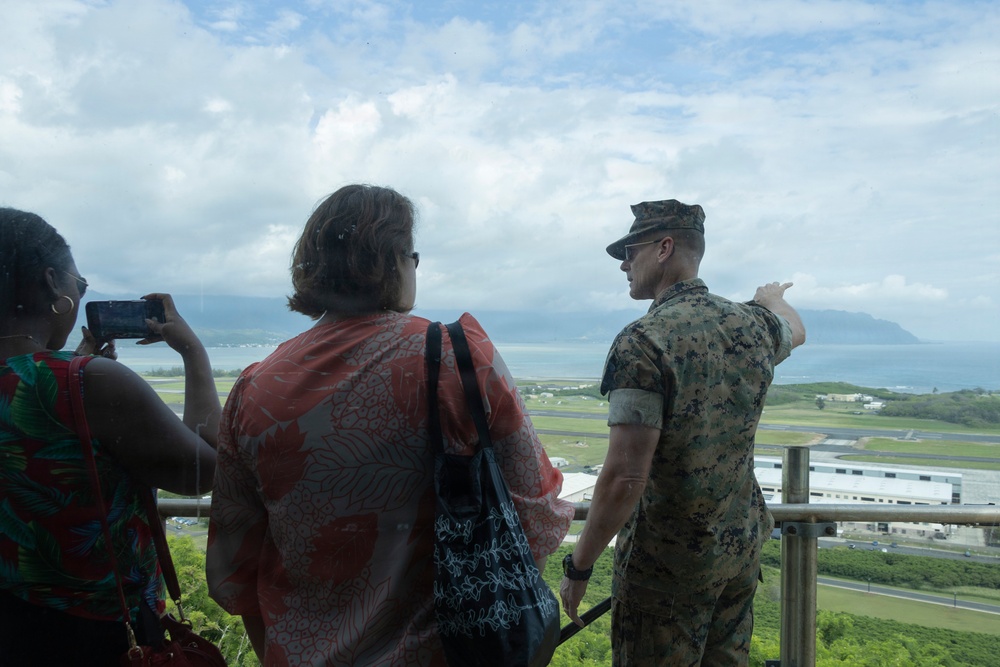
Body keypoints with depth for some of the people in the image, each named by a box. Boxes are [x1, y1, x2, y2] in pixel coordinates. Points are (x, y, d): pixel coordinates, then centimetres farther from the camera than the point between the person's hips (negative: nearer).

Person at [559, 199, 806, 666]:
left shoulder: (642, 342, -22)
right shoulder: (752, 324, 0)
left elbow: (624, 479, -25)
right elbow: (795, 331, 27)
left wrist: (578, 566, -14)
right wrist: (773, 297, 49)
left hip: (666, 561, -7)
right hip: (742, 547, 7)